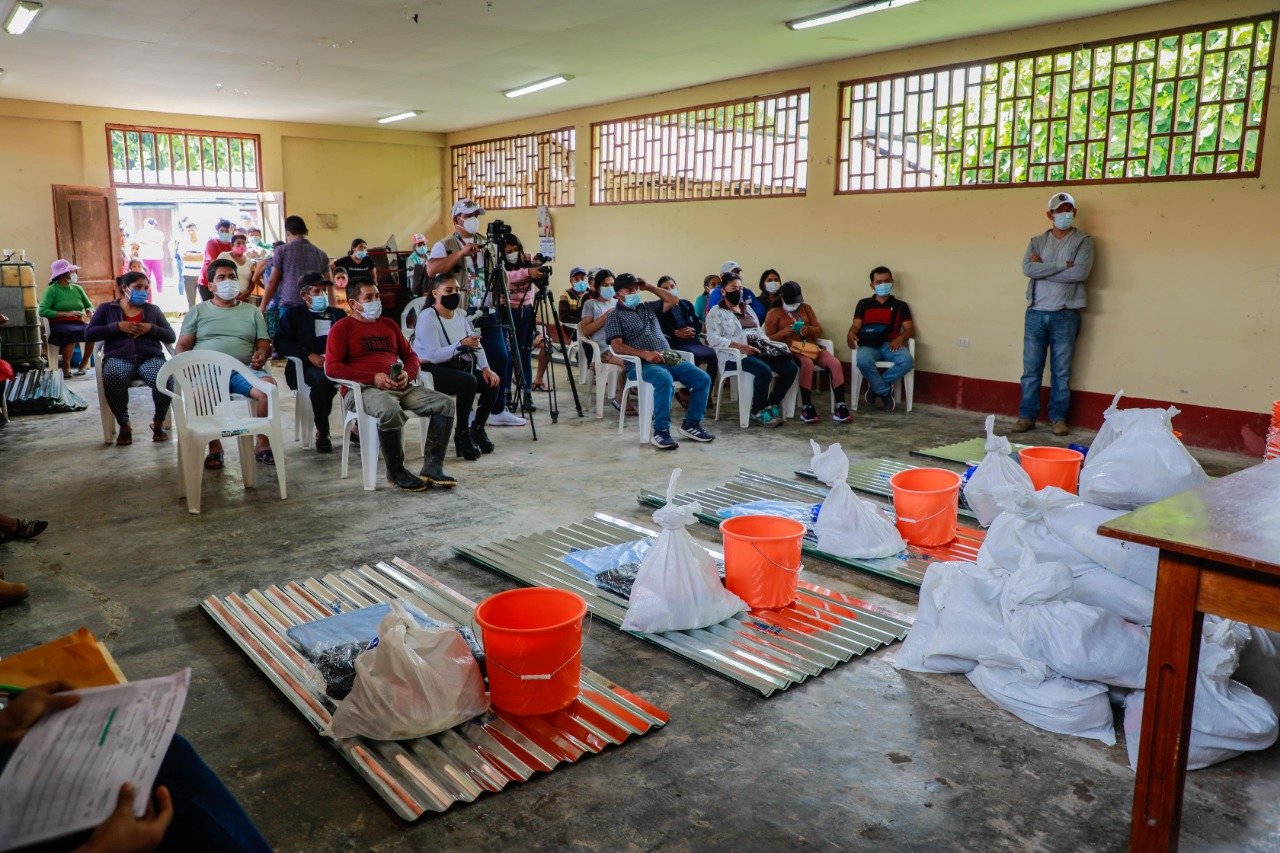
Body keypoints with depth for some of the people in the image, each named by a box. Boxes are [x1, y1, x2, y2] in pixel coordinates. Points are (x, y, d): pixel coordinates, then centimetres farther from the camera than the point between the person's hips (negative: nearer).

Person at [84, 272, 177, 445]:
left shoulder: (153, 309, 22)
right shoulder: (106, 308, 18)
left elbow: (171, 337, 16)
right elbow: (89, 334, 6)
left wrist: (152, 328, -3)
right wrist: (117, 327, -6)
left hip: (150, 357, 1)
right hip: (118, 357, -1)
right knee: (113, 379, -39)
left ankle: (158, 422, -8)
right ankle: (124, 425, -15)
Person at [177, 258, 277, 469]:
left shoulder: (252, 312, 21)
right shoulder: (198, 312, 19)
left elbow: (264, 344, 14)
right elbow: (183, 346, 13)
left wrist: (261, 355, -11)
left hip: (243, 369, 1)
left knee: (269, 386, -32)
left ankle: (262, 444, -14)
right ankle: (214, 447, -13)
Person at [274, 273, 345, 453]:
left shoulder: (339, 314, 26)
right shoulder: (292, 315, 16)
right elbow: (281, 344, 2)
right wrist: (310, 355, -14)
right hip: (310, 365, -2)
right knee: (322, 379, -39)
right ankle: (322, 433, -22)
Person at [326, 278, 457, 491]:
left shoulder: (389, 324, 25)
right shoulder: (342, 328, 7)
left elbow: (411, 355, 27)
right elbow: (332, 367, -4)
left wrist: (408, 373, 2)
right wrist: (373, 377, -14)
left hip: (401, 386, 6)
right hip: (364, 389, -6)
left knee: (445, 404, -15)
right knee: (391, 412, -39)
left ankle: (432, 469, -16)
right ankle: (396, 472, -18)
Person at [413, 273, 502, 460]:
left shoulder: (461, 314, 10)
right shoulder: (427, 317, -14)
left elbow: (476, 344, 4)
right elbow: (434, 355, -24)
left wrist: (485, 368, -12)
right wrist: (461, 345, -33)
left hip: (459, 366, 8)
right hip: (431, 370, -7)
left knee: (492, 382, -14)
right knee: (468, 381, -33)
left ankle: (477, 429, 5)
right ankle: (461, 434, -16)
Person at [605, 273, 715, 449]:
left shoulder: (647, 307, 25)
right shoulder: (615, 316, 6)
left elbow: (673, 300, 24)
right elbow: (617, 346, -8)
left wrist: (649, 287, 20)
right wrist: (645, 354, -21)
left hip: (668, 359, 6)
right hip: (640, 364, -6)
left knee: (703, 379, -12)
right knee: (665, 380, -39)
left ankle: (691, 424, 0)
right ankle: (661, 432, -32)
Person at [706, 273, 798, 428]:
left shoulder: (748, 309, 27)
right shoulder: (716, 312, 3)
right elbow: (713, 338, -11)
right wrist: (741, 347, -22)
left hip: (759, 351, 7)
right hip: (735, 355, -7)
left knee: (791, 368, -15)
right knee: (764, 371, -34)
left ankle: (772, 405, 0)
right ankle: (757, 412, -13)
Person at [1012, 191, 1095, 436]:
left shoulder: (1083, 241, 3)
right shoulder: (1037, 241, 10)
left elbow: (1081, 272, -13)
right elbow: (1027, 269, -8)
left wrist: (1043, 269, -10)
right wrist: (1063, 265, -14)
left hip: (1065, 315, -2)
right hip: (1036, 313, 2)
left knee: (1061, 371, 3)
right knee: (1031, 368, 4)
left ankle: (1058, 418, 12)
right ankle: (1026, 416, 11)